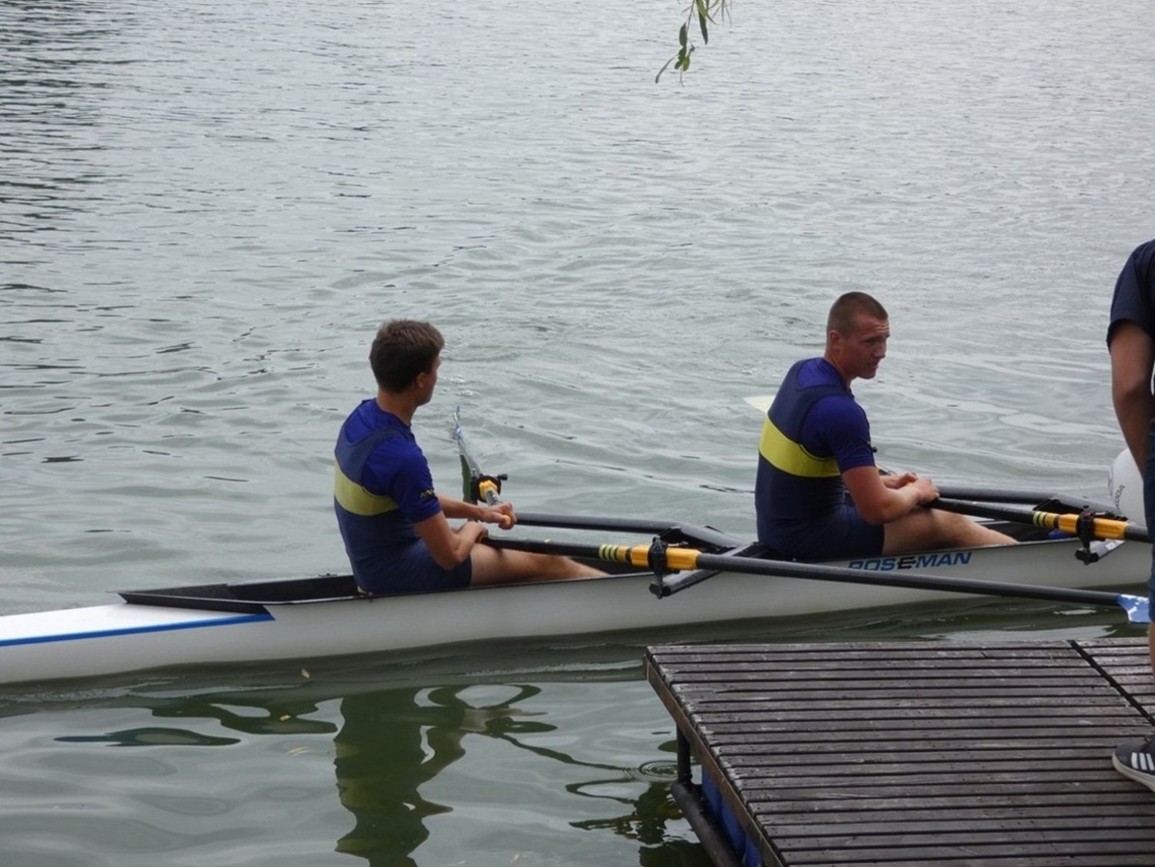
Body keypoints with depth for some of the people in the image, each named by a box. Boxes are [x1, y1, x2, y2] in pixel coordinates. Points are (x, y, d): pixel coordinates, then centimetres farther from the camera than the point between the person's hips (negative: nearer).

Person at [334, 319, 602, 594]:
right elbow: (449, 556, -23)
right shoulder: (403, 457, -32)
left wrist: (477, 511, 10)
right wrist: (473, 529, -2)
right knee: (547, 564, 6)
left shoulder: (361, 418, -3)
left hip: (372, 563, 9)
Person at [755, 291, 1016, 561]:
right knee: (948, 525, 2)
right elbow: (878, 510, -25)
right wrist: (916, 492, -4)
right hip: (809, 537, -10)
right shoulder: (840, 410, -27)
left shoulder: (802, 371, 3)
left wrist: (880, 481, 11)